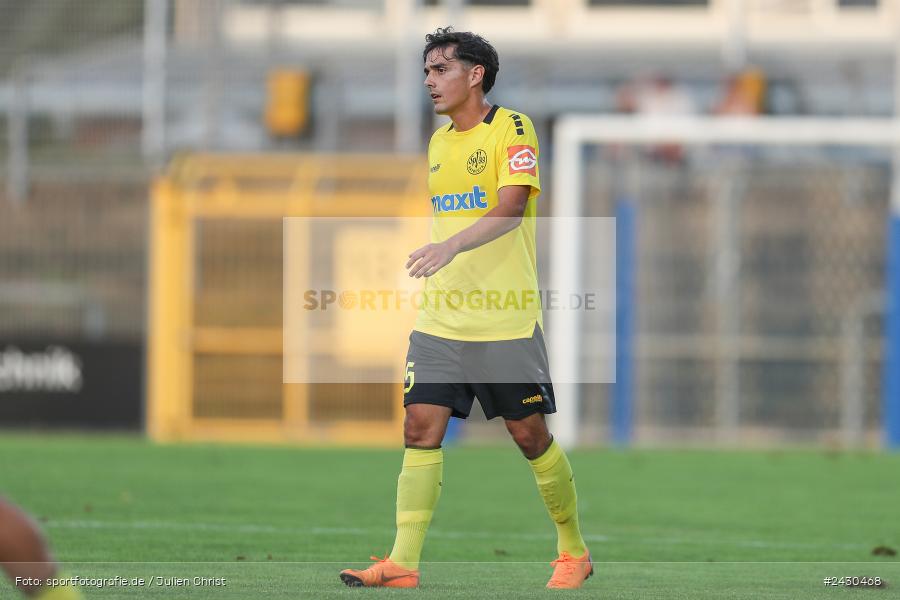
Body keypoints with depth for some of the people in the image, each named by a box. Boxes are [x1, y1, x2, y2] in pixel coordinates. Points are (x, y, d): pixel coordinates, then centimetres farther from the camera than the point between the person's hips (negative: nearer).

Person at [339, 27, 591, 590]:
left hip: (506, 321, -6)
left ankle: (574, 552, 20)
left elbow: (512, 206, -22)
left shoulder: (512, 128, -8)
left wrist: (451, 246, -36)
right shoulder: (438, 142, 15)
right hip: (442, 320, 6)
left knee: (530, 434, 2)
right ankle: (403, 561, -9)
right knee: (421, 427, -6)